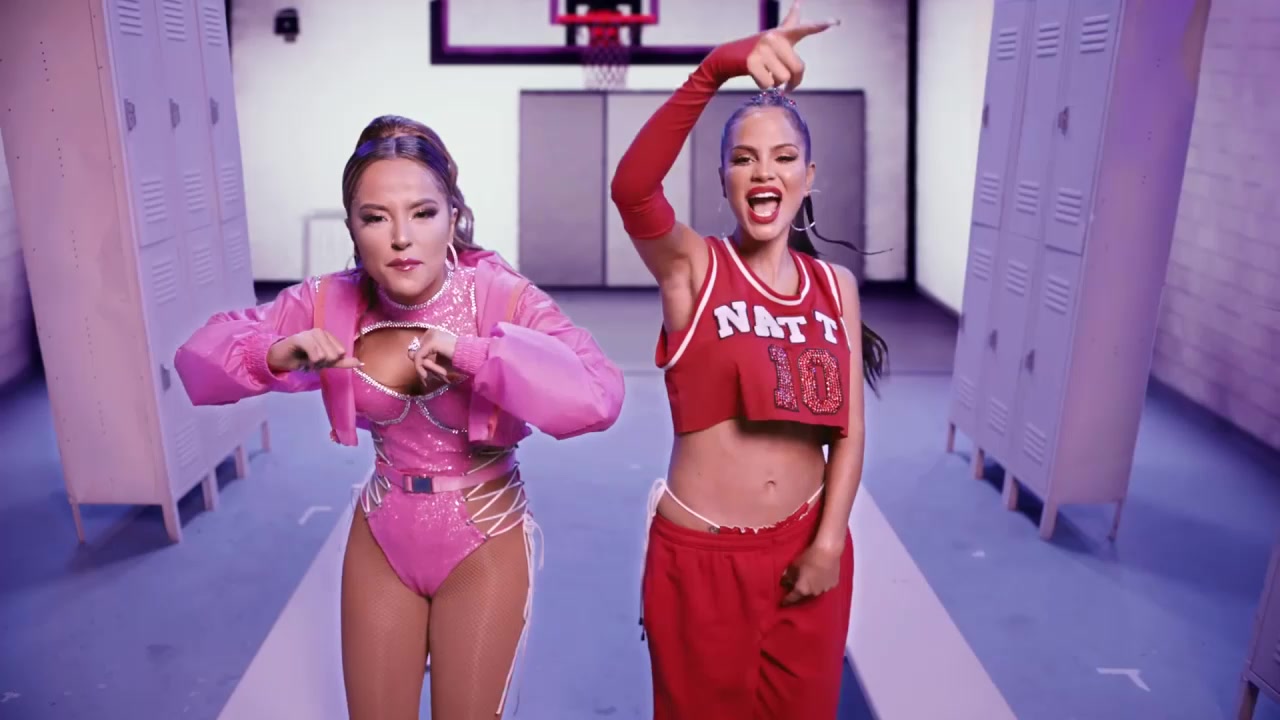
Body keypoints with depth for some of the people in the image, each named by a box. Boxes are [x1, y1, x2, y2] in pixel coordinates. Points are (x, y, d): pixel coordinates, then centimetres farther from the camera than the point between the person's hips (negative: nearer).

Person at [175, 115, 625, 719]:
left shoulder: (502, 298, -22)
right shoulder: (329, 303, -10)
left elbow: (598, 397, -35)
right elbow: (198, 358, -6)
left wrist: (473, 352, -40)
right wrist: (277, 354, -26)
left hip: (483, 543, -3)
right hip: (380, 538, 4)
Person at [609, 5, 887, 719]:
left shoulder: (836, 284, 2)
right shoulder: (692, 266, -10)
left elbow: (849, 430, 3)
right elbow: (630, 187, -31)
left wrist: (828, 543, -6)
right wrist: (716, 69, -43)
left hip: (807, 551, 3)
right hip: (699, 555, -3)